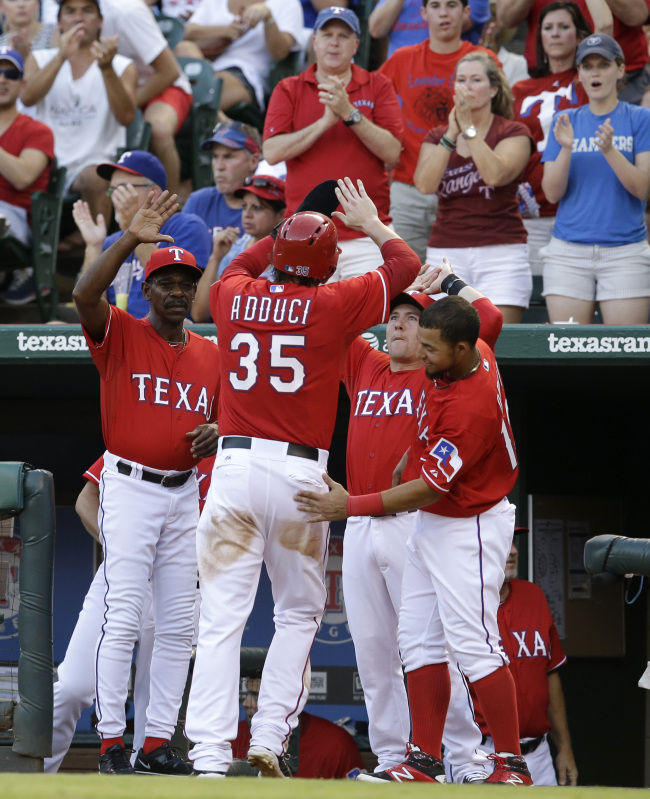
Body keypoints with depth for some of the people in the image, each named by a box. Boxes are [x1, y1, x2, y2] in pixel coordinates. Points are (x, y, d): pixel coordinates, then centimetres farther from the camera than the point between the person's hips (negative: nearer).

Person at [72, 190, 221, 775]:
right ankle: (111, 743, -9)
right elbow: (84, 295, -23)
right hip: (130, 487, -5)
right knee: (124, 617, -11)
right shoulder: (120, 334, -3)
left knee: (178, 625, 4)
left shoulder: (211, 354, 11)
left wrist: (214, 436, -6)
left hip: (185, 493, 5)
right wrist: (131, 239, -29)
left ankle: (157, 743, 9)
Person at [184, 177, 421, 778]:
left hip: (233, 464, 2)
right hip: (300, 469, -2)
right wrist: (370, 223, 29)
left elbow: (236, 268, 34)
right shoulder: (333, 305, -2)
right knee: (299, 612, 13)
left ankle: (210, 754, -11)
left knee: (222, 616, -3)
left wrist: (296, 224, 38)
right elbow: (405, 265, 13)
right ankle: (270, 736, 3)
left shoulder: (234, 296, 7)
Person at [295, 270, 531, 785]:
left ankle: (512, 765, -7)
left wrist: (352, 506, -26)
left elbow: (430, 488, -27)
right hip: (430, 525, 10)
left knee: (474, 644, -12)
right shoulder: (466, 357, -3)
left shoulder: (472, 406, -29)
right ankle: (425, 762, 9)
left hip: (470, 528, -10)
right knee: (420, 642, 7)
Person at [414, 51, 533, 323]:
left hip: (500, 251, -3)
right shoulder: (437, 136, 14)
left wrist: (469, 128, -11)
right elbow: (425, 185, -4)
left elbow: (495, 175, -15)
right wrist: (452, 134, -8)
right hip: (445, 250, 3)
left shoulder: (513, 133, 4)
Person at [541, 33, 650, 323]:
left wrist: (609, 150, -19)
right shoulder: (565, 121, 11)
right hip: (568, 252, 2)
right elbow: (552, 193, 5)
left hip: (625, 250, -2)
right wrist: (565, 149, -11)